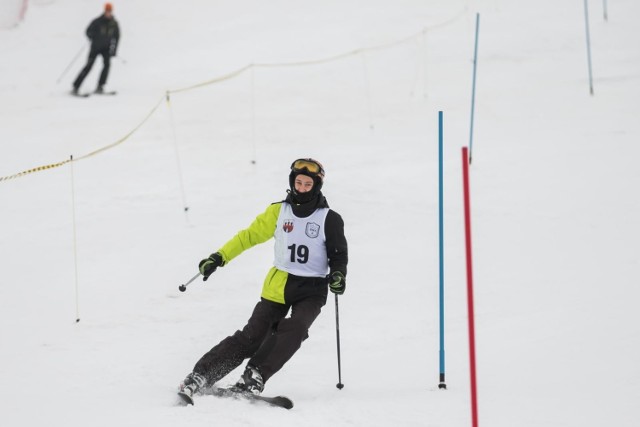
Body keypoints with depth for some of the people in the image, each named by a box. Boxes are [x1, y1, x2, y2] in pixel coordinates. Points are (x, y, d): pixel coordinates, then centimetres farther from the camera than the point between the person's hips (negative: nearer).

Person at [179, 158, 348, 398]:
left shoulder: (329, 219, -3)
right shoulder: (279, 212, 3)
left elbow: (338, 255, 4)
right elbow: (250, 235, 8)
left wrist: (338, 275, -18)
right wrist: (219, 257, 1)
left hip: (311, 290, -1)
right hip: (278, 286, 1)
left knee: (294, 330, -28)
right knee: (252, 336, -8)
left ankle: (254, 377, -30)